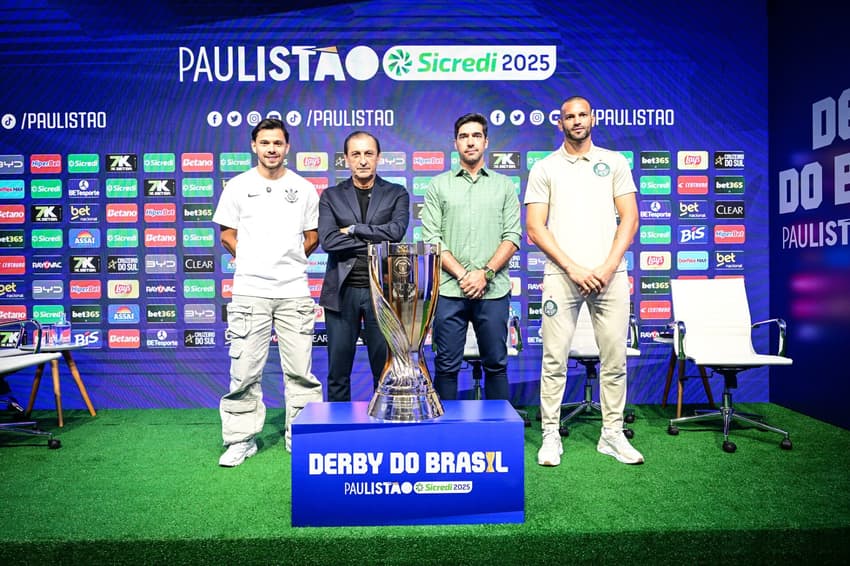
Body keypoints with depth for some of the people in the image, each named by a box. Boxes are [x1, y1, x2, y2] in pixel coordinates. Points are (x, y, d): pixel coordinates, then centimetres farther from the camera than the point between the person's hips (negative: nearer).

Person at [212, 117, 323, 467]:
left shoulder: (304, 188, 10)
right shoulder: (238, 186, 7)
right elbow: (227, 234, 11)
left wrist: (288, 260, 7)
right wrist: (253, 260, 6)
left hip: (294, 290, 1)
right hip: (249, 290, 0)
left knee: (300, 370, 3)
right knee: (244, 370, 2)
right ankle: (241, 439, 15)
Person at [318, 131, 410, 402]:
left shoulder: (396, 194, 7)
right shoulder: (331, 196, 8)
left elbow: (396, 231, -12)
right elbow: (327, 240, -8)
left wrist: (353, 229, -8)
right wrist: (376, 241, -10)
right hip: (342, 291, 1)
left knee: (385, 369, 8)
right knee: (338, 371, 8)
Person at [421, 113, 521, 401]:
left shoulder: (504, 185, 11)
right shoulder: (438, 185, 9)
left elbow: (512, 236, 3)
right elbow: (431, 238, 0)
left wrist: (485, 273, -10)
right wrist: (462, 274, -10)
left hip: (494, 290, 1)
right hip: (449, 290, 0)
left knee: (496, 364, 9)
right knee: (446, 365, 4)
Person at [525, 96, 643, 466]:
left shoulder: (614, 162, 12)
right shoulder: (544, 169, 8)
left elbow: (629, 219, 6)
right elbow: (535, 229, 0)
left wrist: (607, 267, -7)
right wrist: (572, 268, -9)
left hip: (610, 275, 2)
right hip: (561, 275, -1)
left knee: (615, 359, 6)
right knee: (554, 360, 0)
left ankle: (612, 434, 19)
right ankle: (551, 436, 11)